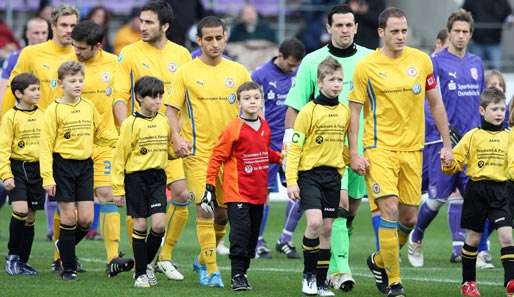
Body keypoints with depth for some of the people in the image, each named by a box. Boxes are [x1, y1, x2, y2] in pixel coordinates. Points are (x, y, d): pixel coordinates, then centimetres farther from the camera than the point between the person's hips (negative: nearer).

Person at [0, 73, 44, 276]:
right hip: (17, 168, -5)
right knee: (20, 210, -18)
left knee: (30, 216, 7)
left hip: (37, 170, 5)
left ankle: (22, 261, 17)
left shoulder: (42, 116, 8)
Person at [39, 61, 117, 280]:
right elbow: (46, 145, -9)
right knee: (69, 216, -3)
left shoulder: (88, 107, 6)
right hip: (63, 165, -4)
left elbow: (101, 133, 19)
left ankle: (65, 246, 28)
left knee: (86, 219, 0)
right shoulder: (54, 110, -8)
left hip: (85, 165, 4)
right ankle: (68, 267, 8)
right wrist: (47, 178, -15)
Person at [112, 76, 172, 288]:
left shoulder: (163, 121, 8)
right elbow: (120, 156, -6)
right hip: (136, 177, -4)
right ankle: (141, 273, 9)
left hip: (157, 177, 4)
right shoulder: (131, 123, -7)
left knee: (159, 224, -9)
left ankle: (147, 262, 15)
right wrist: (118, 187, -9)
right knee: (140, 224, 0)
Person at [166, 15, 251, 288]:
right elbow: (172, 108, 1)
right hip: (198, 150, -3)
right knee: (205, 209, -10)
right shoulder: (186, 72, 0)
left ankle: (203, 259, 29)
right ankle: (210, 270, -4)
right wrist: (177, 138, -15)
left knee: (223, 211, 8)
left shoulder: (238, 72, 7)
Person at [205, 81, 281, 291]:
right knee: (240, 232, -12)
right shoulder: (234, 129, -11)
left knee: (253, 234, 10)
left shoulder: (265, 127, 8)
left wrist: (281, 157, 10)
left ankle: (243, 271, 21)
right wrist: (210, 185, -10)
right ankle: (237, 275, -7)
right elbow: (217, 157, -8)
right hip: (237, 193, -6)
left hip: (258, 193, 6)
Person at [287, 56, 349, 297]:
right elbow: (294, 148, -8)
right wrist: (291, 181, -12)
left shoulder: (345, 112, 8)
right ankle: (308, 274, -1)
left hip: (332, 175, 5)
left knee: (327, 228, 5)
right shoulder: (309, 111, -8)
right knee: (314, 222, -19)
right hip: (309, 173, -5)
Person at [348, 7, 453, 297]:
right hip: (380, 148, -4)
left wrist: (447, 144, 9)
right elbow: (354, 111, -1)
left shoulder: (421, 61, 3)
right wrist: (354, 153, -7)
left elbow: (436, 103, 12)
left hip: (412, 149, 4)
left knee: (409, 218, 7)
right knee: (389, 211, -15)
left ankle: (379, 261, 32)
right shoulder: (366, 67, -5)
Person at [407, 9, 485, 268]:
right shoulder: (437, 62, -4)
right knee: (439, 196, -4)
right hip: (442, 139, -5)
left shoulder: (476, 64, 15)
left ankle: (460, 247, 1)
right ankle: (416, 239, 18)